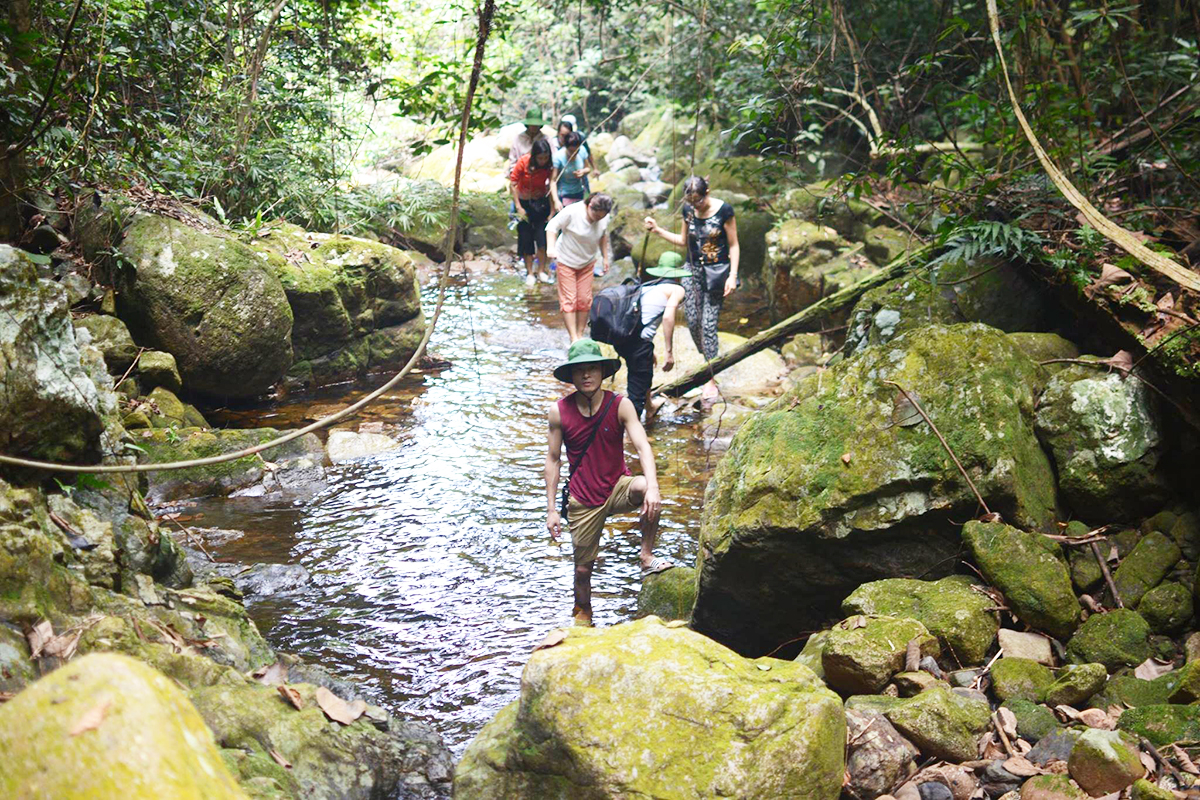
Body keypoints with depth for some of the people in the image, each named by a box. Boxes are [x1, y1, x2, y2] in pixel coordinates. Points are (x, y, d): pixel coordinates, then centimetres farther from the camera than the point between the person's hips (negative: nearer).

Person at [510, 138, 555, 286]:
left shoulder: (549, 166, -15)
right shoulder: (523, 162, -20)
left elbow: (551, 186, -11)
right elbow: (512, 185, -14)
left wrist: (552, 211, -15)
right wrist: (518, 207, -16)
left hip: (541, 202, 1)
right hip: (524, 202, -1)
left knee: (542, 238, -5)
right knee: (526, 239, 4)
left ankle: (542, 271, 12)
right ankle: (530, 273, 16)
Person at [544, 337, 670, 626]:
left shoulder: (620, 405, -11)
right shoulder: (559, 412, -9)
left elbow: (642, 447, -20)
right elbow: (553, 459, 0)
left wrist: (652, 487, -37)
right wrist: (551, 509, -3)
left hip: (617, 488, -1)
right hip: (583, 501, 1)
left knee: (643, 487, -34)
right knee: (583, 569, 6)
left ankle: (647, 556, -17)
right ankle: (582, 614, 37)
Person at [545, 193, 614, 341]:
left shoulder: (604, 218, -8)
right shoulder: (572, 212, -25)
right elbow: (552, 226, -17)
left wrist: (605, 257, 11)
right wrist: (551, 247, -29)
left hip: (587, 262, 5)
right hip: (566, 261, -5)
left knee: (584, 300, 4)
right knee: (569, 299, -7)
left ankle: (580, 334, 15)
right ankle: (573, 338, -7)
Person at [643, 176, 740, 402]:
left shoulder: (724, 210, -13)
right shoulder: (688, 210, 2)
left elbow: (733, 246, -7)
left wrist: (733, 275, -14)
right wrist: (658, 230, 5)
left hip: (716, 271, -5)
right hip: (693, 270, 5)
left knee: (708, 324, -8)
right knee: (692, 321, 2)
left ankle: (710, 379, -2)